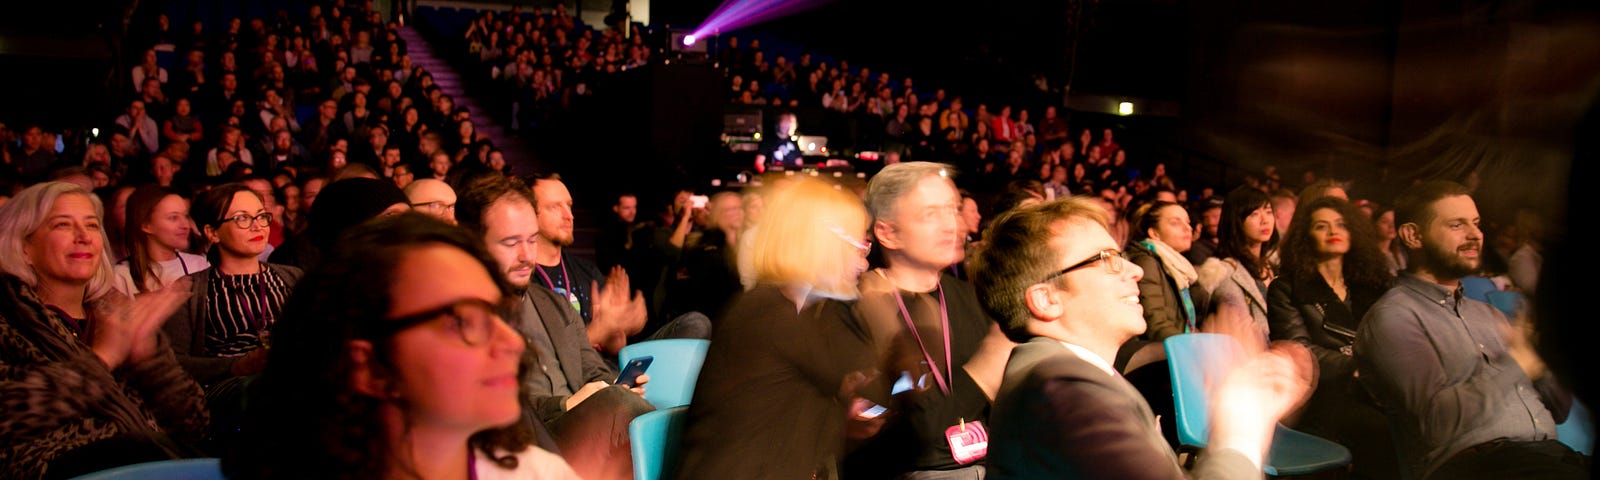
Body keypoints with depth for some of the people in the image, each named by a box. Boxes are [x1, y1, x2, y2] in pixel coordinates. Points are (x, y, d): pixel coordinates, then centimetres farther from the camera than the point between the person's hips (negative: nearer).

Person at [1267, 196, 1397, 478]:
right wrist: (1359, 367, -15)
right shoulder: (1287, 290, 10)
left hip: (1376, 392, 5)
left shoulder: (1369, 288, 24)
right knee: (1385, 432, -32)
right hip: (1325, 396, -5)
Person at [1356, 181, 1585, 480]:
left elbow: (1558, 410, 23)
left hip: (1550, 454, 8)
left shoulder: (1488, 314, 24)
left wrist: (1543, 361, 2)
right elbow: (1436, 420, -15)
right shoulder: (1392, 317, -2)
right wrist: (1514, 363, -6)